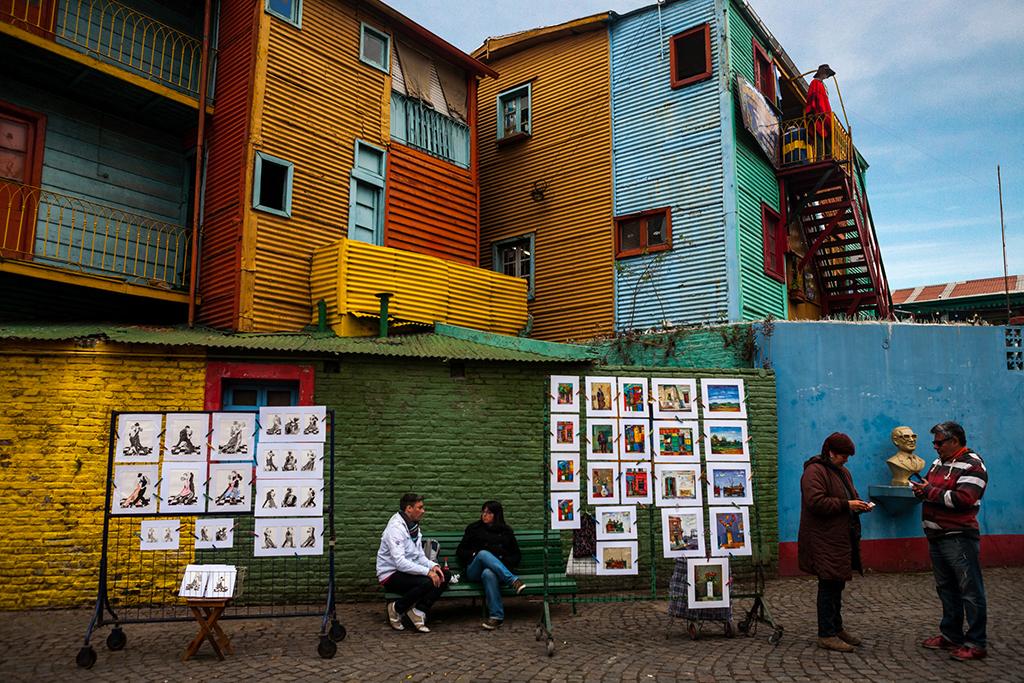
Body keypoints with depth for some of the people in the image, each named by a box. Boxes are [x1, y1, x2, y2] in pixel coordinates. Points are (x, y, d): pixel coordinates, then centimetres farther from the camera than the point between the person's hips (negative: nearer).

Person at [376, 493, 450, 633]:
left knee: (443, 577, -9)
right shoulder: (396, 528, -20)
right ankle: (396, 609, -10)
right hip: (391, 575, -9)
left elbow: (420, 556, 13)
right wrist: (427, 571, -29)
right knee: (426, 582, -32)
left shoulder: (414, 527, 10)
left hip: (408, 571, 9)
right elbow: (400, 562, -29)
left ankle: (418, 611, -10)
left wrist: (433, 566, -8)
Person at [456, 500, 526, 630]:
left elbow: (517, 556, 19)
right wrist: (475, 554, -2)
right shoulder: (474, 528, 19)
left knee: (488, 573, -40)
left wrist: (503, 561, -2)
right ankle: (513, 581, -44)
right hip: (474, 571, 1)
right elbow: (459, 552, 18)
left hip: (501, 570, 0)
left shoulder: (506, 531, 20)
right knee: (483, 553, -36)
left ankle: (496, 616, -43)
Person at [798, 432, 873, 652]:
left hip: (841, 539, 9)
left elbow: (849, 496, 28)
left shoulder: (843, 472, 18)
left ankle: (837, 628, 26)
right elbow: (816, 502, -23)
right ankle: (826, 635, 1)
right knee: (828, 584, -6)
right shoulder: (814, 471, -14)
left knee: (837, 584, 16)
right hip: (824, 541, -9)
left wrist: (859, 504, 6)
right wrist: (846, 505, -20)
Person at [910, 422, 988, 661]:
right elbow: (927, 485, 20)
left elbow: (963, 499, -23)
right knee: (946, 589, 17)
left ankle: (976, 644, 7)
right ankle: (951, 636, 27)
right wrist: (919, 487, -3)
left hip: (959, 538, -9)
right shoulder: (939, 462, 14)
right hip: (937, 537, 9)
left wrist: (930, 491, -17)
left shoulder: (972, 465, -12)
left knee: (970, 591, 0)